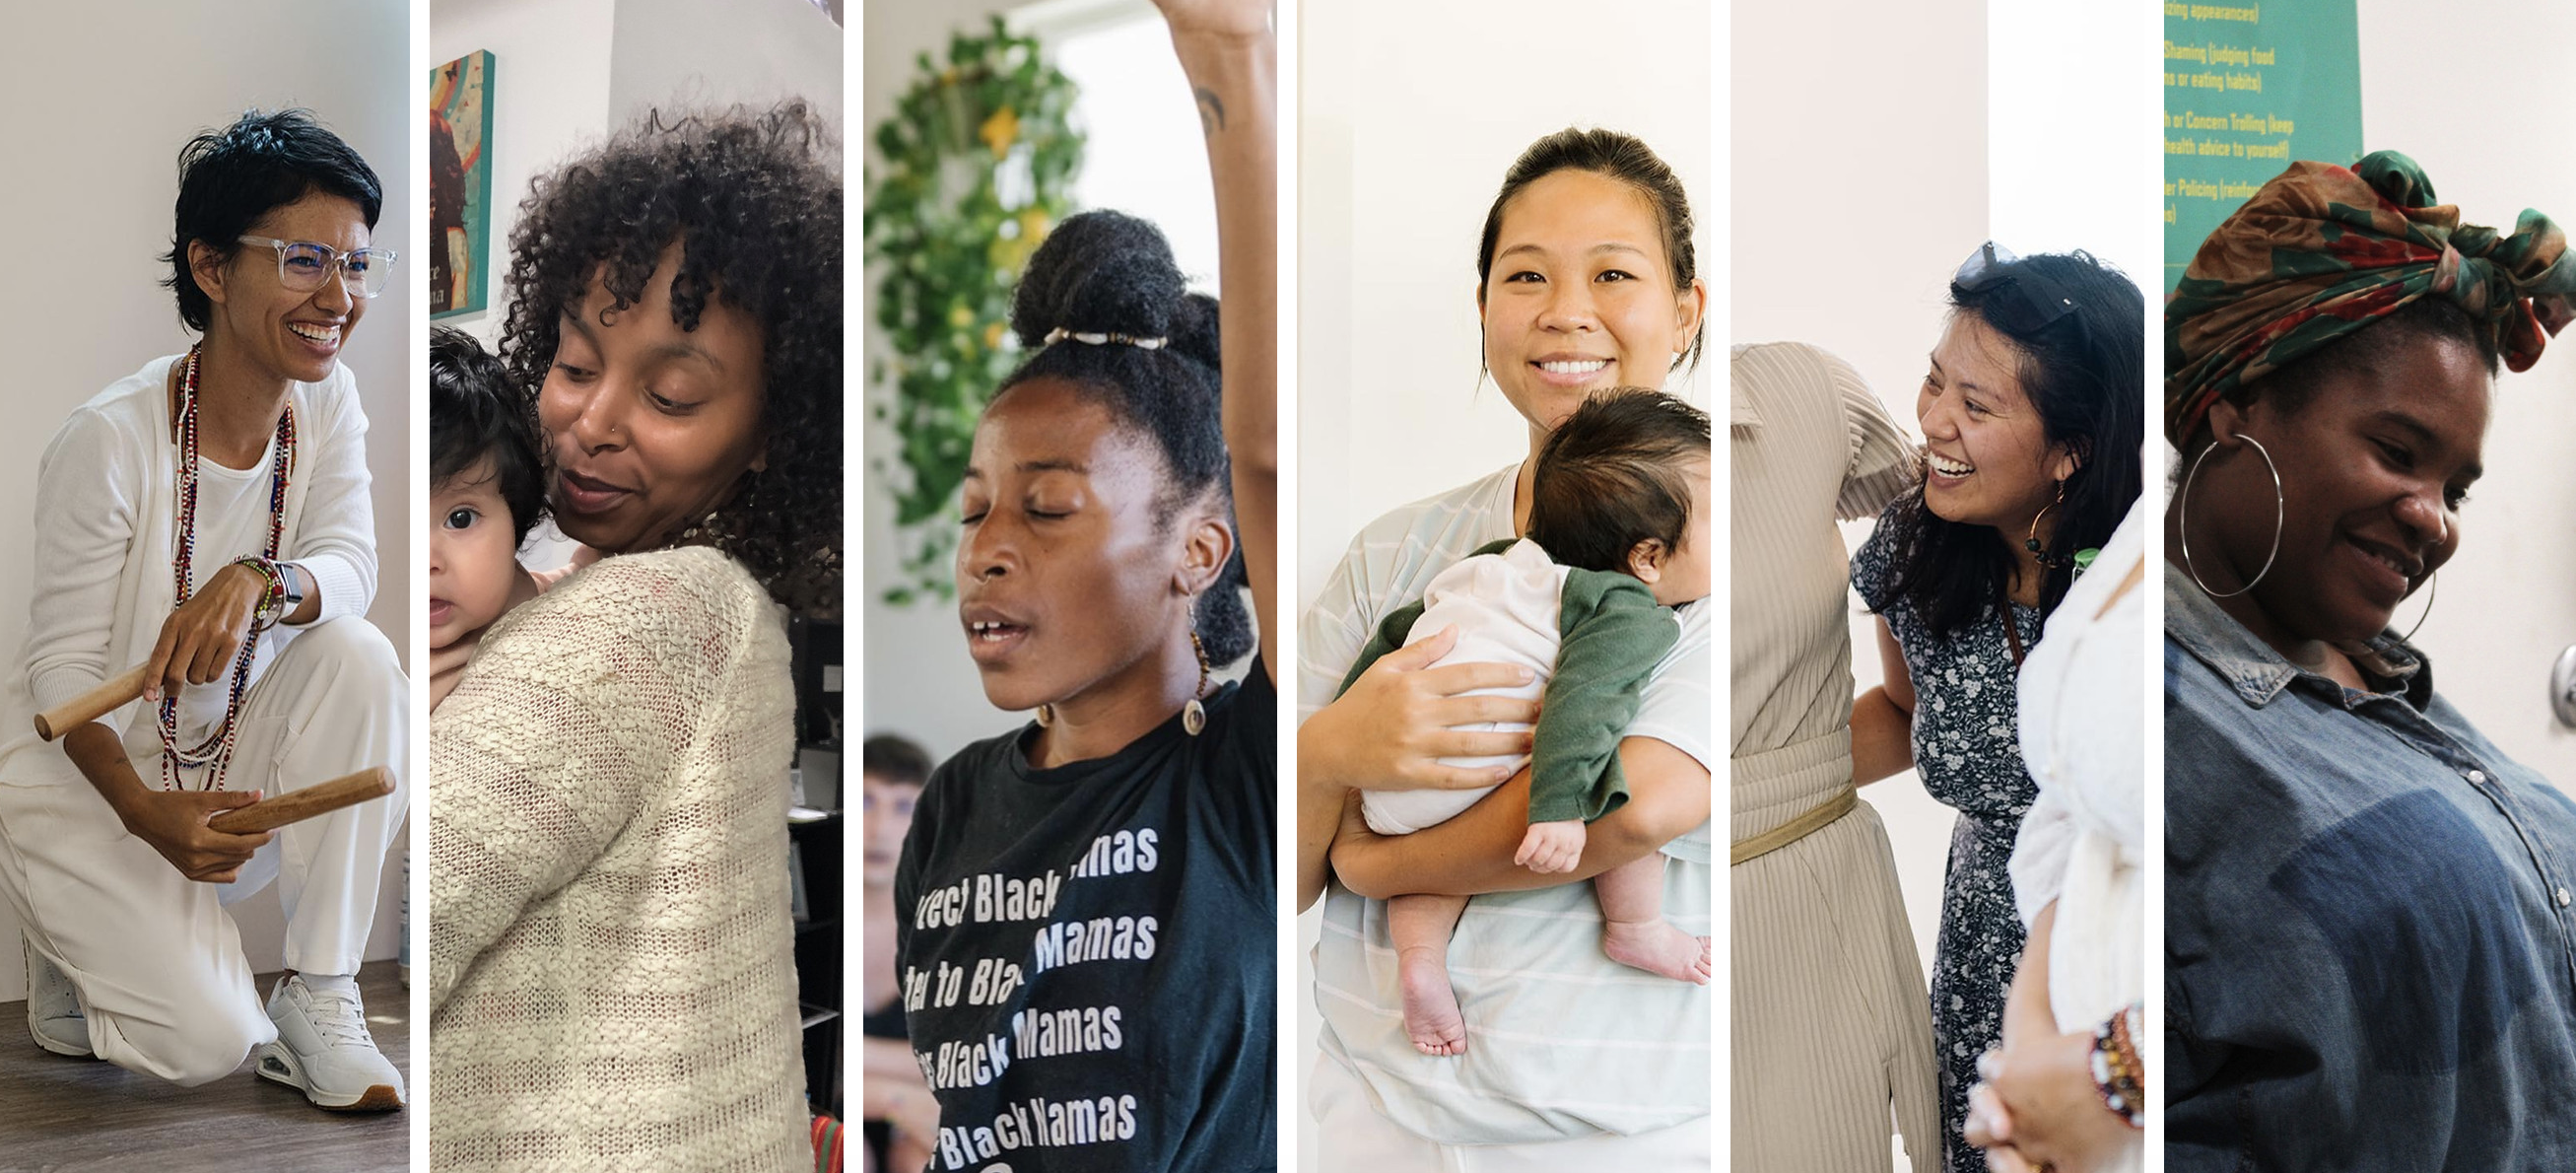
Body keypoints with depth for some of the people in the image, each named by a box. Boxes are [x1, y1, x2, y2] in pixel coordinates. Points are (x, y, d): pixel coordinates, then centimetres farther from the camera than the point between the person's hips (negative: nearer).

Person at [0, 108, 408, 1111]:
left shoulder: (327, 401, -6)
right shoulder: (111, 440, -23)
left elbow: (350, 565, -17)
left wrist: (260, 581, -40)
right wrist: (147, 813, -33)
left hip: (233, 764, 5)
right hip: (82, 774, -5)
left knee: (357, 654, -26)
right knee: (210, 1042, -21)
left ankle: (317, 994, -15)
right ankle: (85, 937, 16)